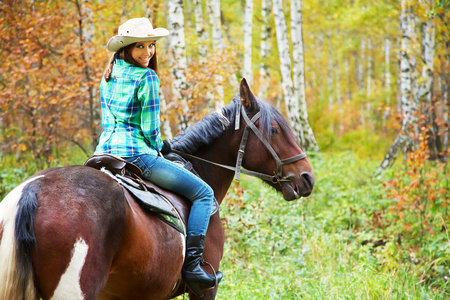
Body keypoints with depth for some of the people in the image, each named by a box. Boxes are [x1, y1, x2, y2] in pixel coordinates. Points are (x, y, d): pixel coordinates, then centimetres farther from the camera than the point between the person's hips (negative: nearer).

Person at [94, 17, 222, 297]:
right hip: (136, 154, -8)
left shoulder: (109, 77, 13)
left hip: (105, 150, 8)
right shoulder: (147, 78, -11)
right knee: (203, 193, 1)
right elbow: (150, 130, -12)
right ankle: (192, 265, -10)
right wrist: (161, 147, 10)